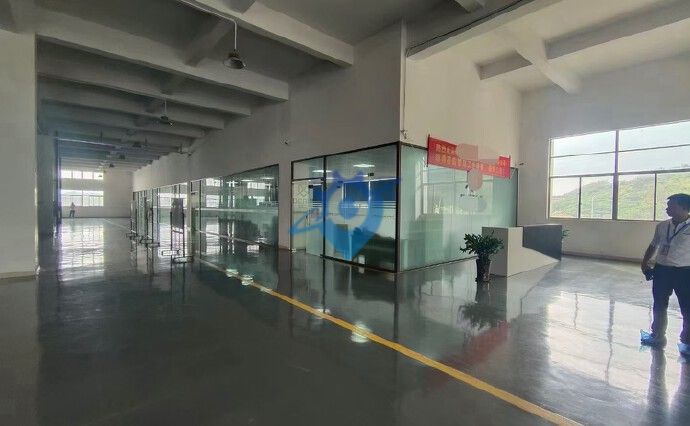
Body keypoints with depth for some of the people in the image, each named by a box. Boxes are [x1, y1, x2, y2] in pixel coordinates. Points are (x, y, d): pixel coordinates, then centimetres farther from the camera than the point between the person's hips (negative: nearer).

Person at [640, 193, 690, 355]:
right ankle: (657, 336, 30)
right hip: (661, 270, 5)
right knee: (659, 306, 15)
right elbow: (653, 246, 15)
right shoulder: (662, 226, 4)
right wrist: (645, 262, 8)